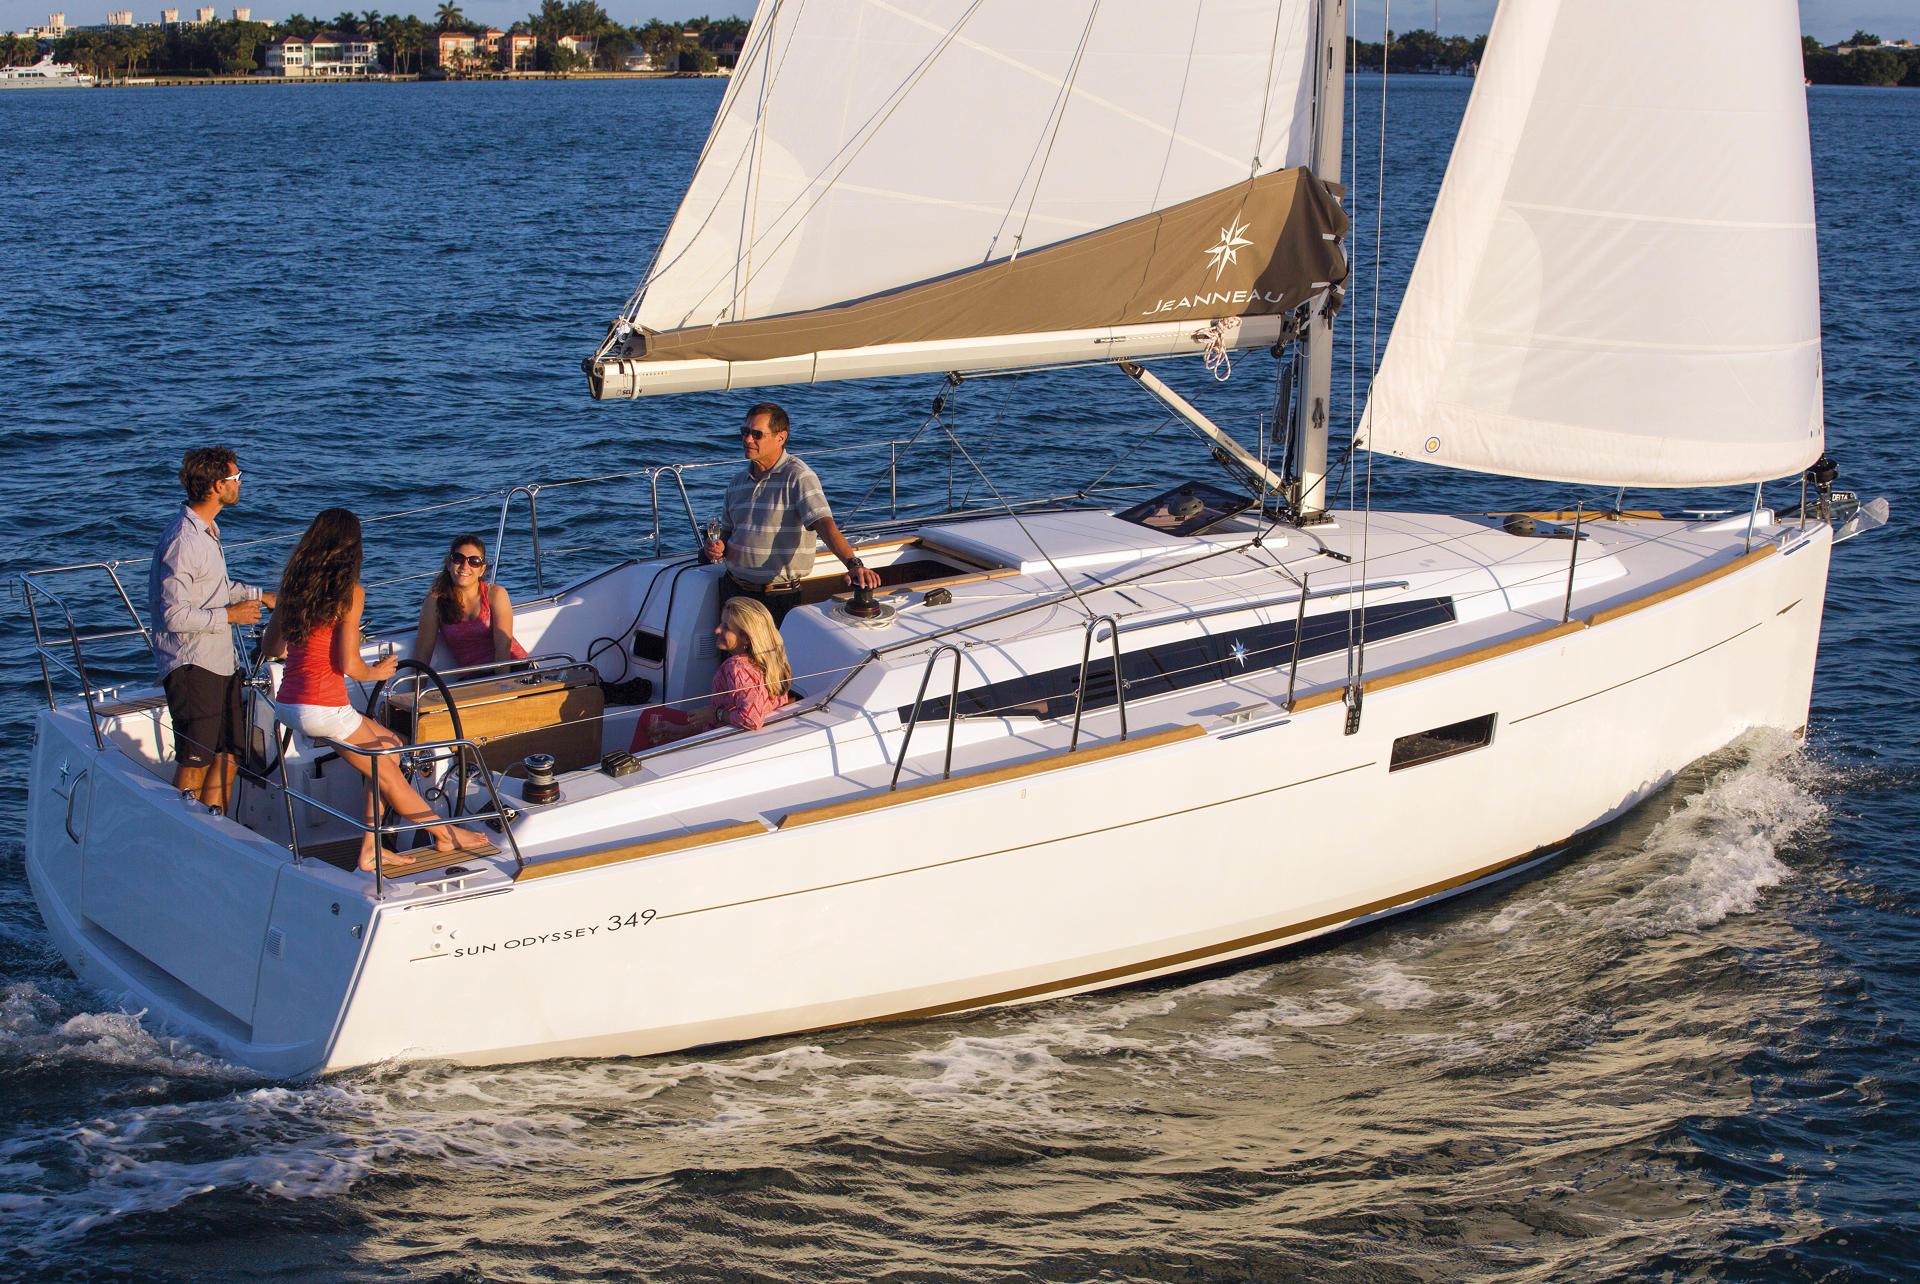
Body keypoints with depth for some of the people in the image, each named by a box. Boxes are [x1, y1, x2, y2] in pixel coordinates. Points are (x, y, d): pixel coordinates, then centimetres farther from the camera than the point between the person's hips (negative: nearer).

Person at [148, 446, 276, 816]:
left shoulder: (208, 529, 12)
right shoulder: (182, 541, -20)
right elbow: (174, 615, -24)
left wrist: (259, 596, 25)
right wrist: (229, 615, -15)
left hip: (220, 663, 10)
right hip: (192, 666, -10)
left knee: (227, 755, 14)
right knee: (195, 762, -4)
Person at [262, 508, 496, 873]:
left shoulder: (293, 584, 9)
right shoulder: (349, 591, -10)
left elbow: (269, 648, 18)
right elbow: (349, 666, -15)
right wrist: (376, 672, 7)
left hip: (288, 703, 7)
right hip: (323, 708, -7)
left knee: (389, 746, 21)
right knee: (387, 772, 12)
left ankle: (372, 849, 18)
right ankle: (445, 836, 28)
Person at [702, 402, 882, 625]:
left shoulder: (798, 476, -12)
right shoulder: (738, 482, 10)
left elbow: (824, 523, -25)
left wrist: (853, 563, -39)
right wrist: (718, 549, -3)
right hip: (734, 590, 6)